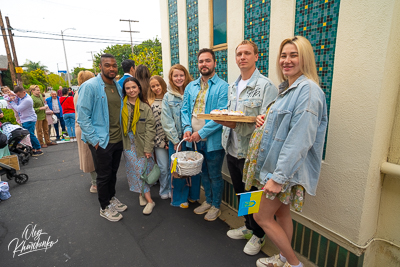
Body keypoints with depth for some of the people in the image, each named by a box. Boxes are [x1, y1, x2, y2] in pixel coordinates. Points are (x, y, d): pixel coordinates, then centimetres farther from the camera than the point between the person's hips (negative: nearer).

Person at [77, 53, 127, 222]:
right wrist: (94, 140, -18)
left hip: (118, 139, 7)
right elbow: (82, 116, -16)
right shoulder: (90, 86, -14)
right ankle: (104, 207, 28)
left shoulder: (118, 86, 9)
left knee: (113, 172, 20)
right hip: (101, 141, -6)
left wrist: (122, 133, 11)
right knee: (104, 175, 9)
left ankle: (111, 198, 41)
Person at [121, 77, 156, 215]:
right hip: (128, 144, 0)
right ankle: (149, 200, 11)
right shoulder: (121, 105, 0)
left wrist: (148, 148, -8)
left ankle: (142, 194, 26)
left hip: (142, 143, 0)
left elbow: (150, 128, -4)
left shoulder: (145, 107, 0)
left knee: (143, 169, 4)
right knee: (137, 170, 0)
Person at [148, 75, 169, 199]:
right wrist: (160, 142, -8)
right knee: (163, 168, 4)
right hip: (159, 140, -1)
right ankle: (164, 191, 26)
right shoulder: (150, 103, 0)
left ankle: (171, 189, 28)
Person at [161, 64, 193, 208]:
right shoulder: (168, 97, 0)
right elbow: (167, 122, -4)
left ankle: (193, 195, 30)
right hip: (176, 139, -1)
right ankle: (179, 199, 25)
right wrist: (175, 141, -8)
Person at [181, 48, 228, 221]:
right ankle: (208, 201, 42)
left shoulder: (222, 87, -11)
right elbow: (185, 110, 10)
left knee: (215, 175, 10)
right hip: (195, 139, 6)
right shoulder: (191, 87, 9)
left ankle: (216, 206, 32)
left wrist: (201, 133, -19)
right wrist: (187, 128, -8)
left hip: (213, 140, -6)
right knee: (203, 173, 21)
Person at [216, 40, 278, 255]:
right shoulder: (232, 87, 12)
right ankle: (248, 226, 45)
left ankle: (258, 235, 35)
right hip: (232, 150, 7)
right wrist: (222, 118, -1)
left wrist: (236, 125, -27)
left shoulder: (266, 86, -13)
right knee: (240, 192, 21)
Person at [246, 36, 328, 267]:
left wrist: (278, 176, -25)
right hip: (277, 165, 9)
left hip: (287, 170, -9)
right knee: (282, 213, 21)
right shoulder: (287, 88, 12)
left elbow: (299, 139, -25)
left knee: (263, 217, 3)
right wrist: (264, 119, 2)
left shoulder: (308, 89, -18)